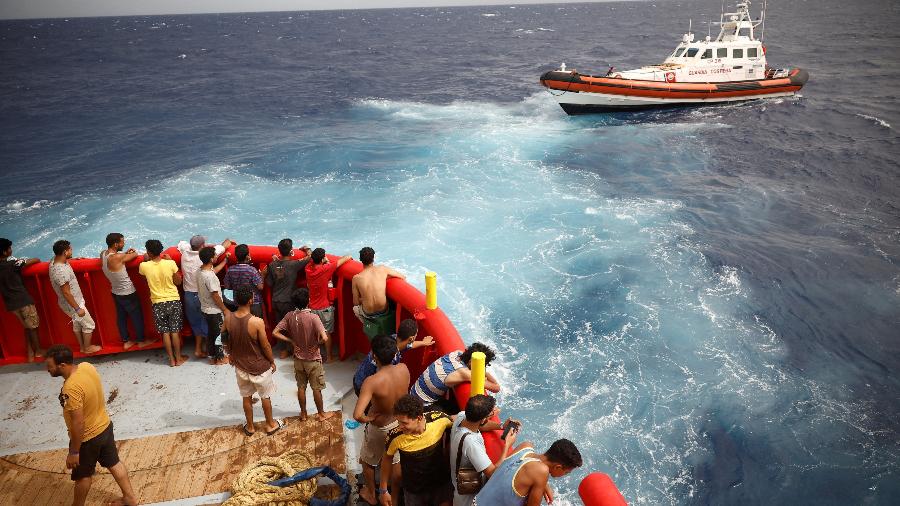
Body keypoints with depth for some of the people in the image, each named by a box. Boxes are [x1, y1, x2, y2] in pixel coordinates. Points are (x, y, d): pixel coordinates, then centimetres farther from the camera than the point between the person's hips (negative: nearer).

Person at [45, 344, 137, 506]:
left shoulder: (71, 389, -35)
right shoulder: (87, 366, -11)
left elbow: (78, 423, -29)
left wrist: (73, 452, -18)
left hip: (87, 438, -7)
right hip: (104, 426, 7)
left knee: (82, 475, 19)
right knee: (114, 463, 23)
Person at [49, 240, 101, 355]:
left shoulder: (55, 260, -8)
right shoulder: (61, 271, -36)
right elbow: (66, 293, -29)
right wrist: (77, 308, -22)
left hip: (69, 303, 9)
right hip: (72, 304, -9)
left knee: (77, 324, 25)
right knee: (89, 325, 10)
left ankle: (82, 347, 41)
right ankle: (87, 348, 27)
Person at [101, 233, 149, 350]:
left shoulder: (103, 254, -6)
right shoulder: (118, 257, -30)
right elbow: (135, 255, -16)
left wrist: (126, 253, 1)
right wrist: (133, 252, 7)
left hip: (116, 292, 8)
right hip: (128, 293, -8)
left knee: (121, 317, 18)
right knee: (137, 316, 11)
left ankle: (126, 341, 31)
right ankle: (141, 341, 24)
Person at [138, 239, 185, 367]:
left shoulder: (144, 266, -10)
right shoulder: (170, 263, -13)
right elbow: (178, 282, -1)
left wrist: (145, 261, 28)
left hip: (158, 303, 0)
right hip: (173, 300, 0)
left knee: (165, 332, 10)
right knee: (175, 331, 8)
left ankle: (171, 359, 16)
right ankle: (179, 358, 17)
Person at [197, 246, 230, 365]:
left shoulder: (201, 271, -1)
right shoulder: (209, 276, -29)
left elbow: (214, 270, 23)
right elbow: (215, 296, -25)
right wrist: (225, 309, -14)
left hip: (206, 309, 9)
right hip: (214, 311, -9)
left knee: (210, 333, 20)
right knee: (218, 334, 6)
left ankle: (212, 356, 31)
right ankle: (220, 358, 19)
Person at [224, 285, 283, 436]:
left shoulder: (228, 318, -15)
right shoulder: (257, 322, -29)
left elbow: (226, 341, 2)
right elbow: (265, 346, -18)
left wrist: (231, 355, 21)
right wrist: (272, 362, 0)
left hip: (240, 366, 4)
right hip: (260, 367, -4)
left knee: (247, 397, 23)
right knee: (266, 397, 19)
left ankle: (250, 427, 38)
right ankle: (270, 425, 36)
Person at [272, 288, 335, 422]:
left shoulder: (290, 316, -11)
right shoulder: (313, 317, -25)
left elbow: (275, 333, -8)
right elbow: (325, 338, -34)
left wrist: (292, 341, -4)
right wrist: (317, 344, -13)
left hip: (298, 359, 4)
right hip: (313, 360, -4)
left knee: (301, 387, 19)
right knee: (317, 388, 13)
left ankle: (303, 414, 33)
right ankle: (321, 414, 29)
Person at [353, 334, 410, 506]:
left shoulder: (372, 381, -37)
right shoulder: (404, 369, -21)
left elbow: (357, 415, -41)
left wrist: (367, 419, -21)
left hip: (379, 428, -4)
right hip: (400, 423, 4)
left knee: (368, 461, 27)